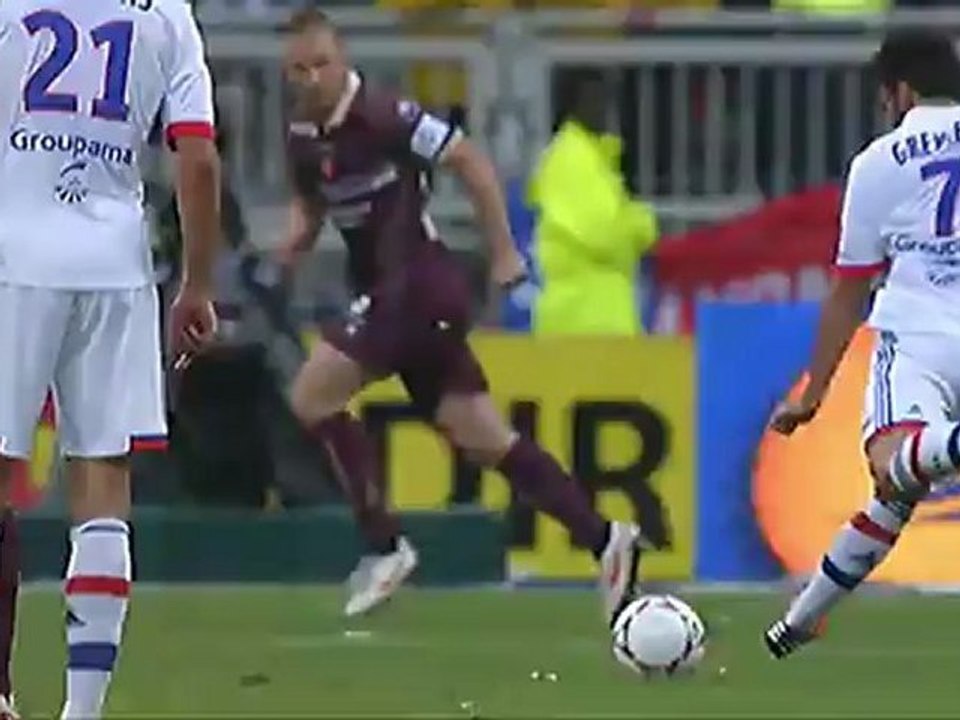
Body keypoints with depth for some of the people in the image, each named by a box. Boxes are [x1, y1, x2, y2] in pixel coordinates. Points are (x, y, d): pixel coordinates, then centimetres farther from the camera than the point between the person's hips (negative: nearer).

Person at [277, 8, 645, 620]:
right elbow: (310, 203, 25)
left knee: (313, 395, -11)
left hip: (419, 285, -8)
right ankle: (603, 539, 6)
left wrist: (504, 254, -11)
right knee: (481, 437, 6)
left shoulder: (381, 116, -15)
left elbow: (469, 159, -13)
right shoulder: (304, 134, 9)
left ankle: (385, 546, -6)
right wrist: (297, 238, 2)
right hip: (387, 291, 8)